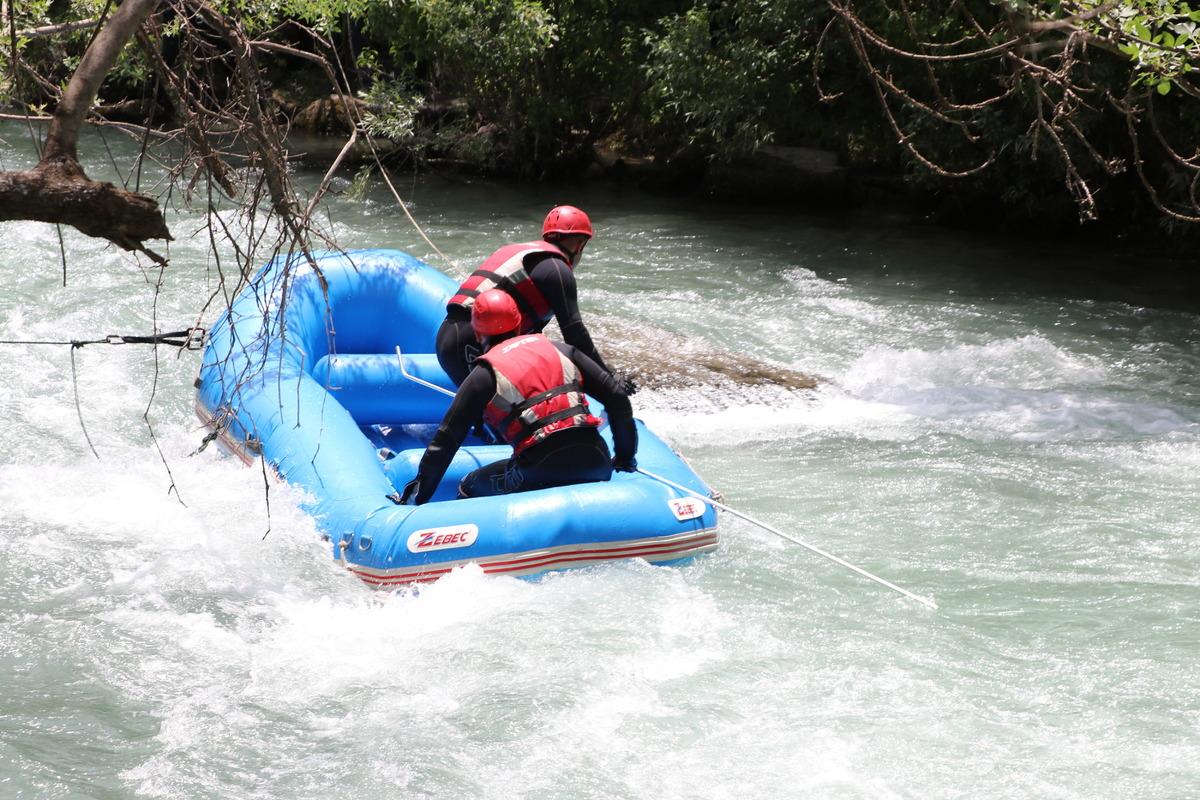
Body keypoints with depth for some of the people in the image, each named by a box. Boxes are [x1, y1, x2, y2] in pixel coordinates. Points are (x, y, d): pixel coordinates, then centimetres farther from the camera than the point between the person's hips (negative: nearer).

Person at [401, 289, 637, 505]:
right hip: (596, 462, 4)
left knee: (469, 489, 17)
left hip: (542, 473, -4)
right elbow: (617, 397, 14)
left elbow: (446, 440, 5)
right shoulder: (561, 350, 17)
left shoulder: (484, 375, 7)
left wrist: (417, 498, 12)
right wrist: (626, 456, 25)